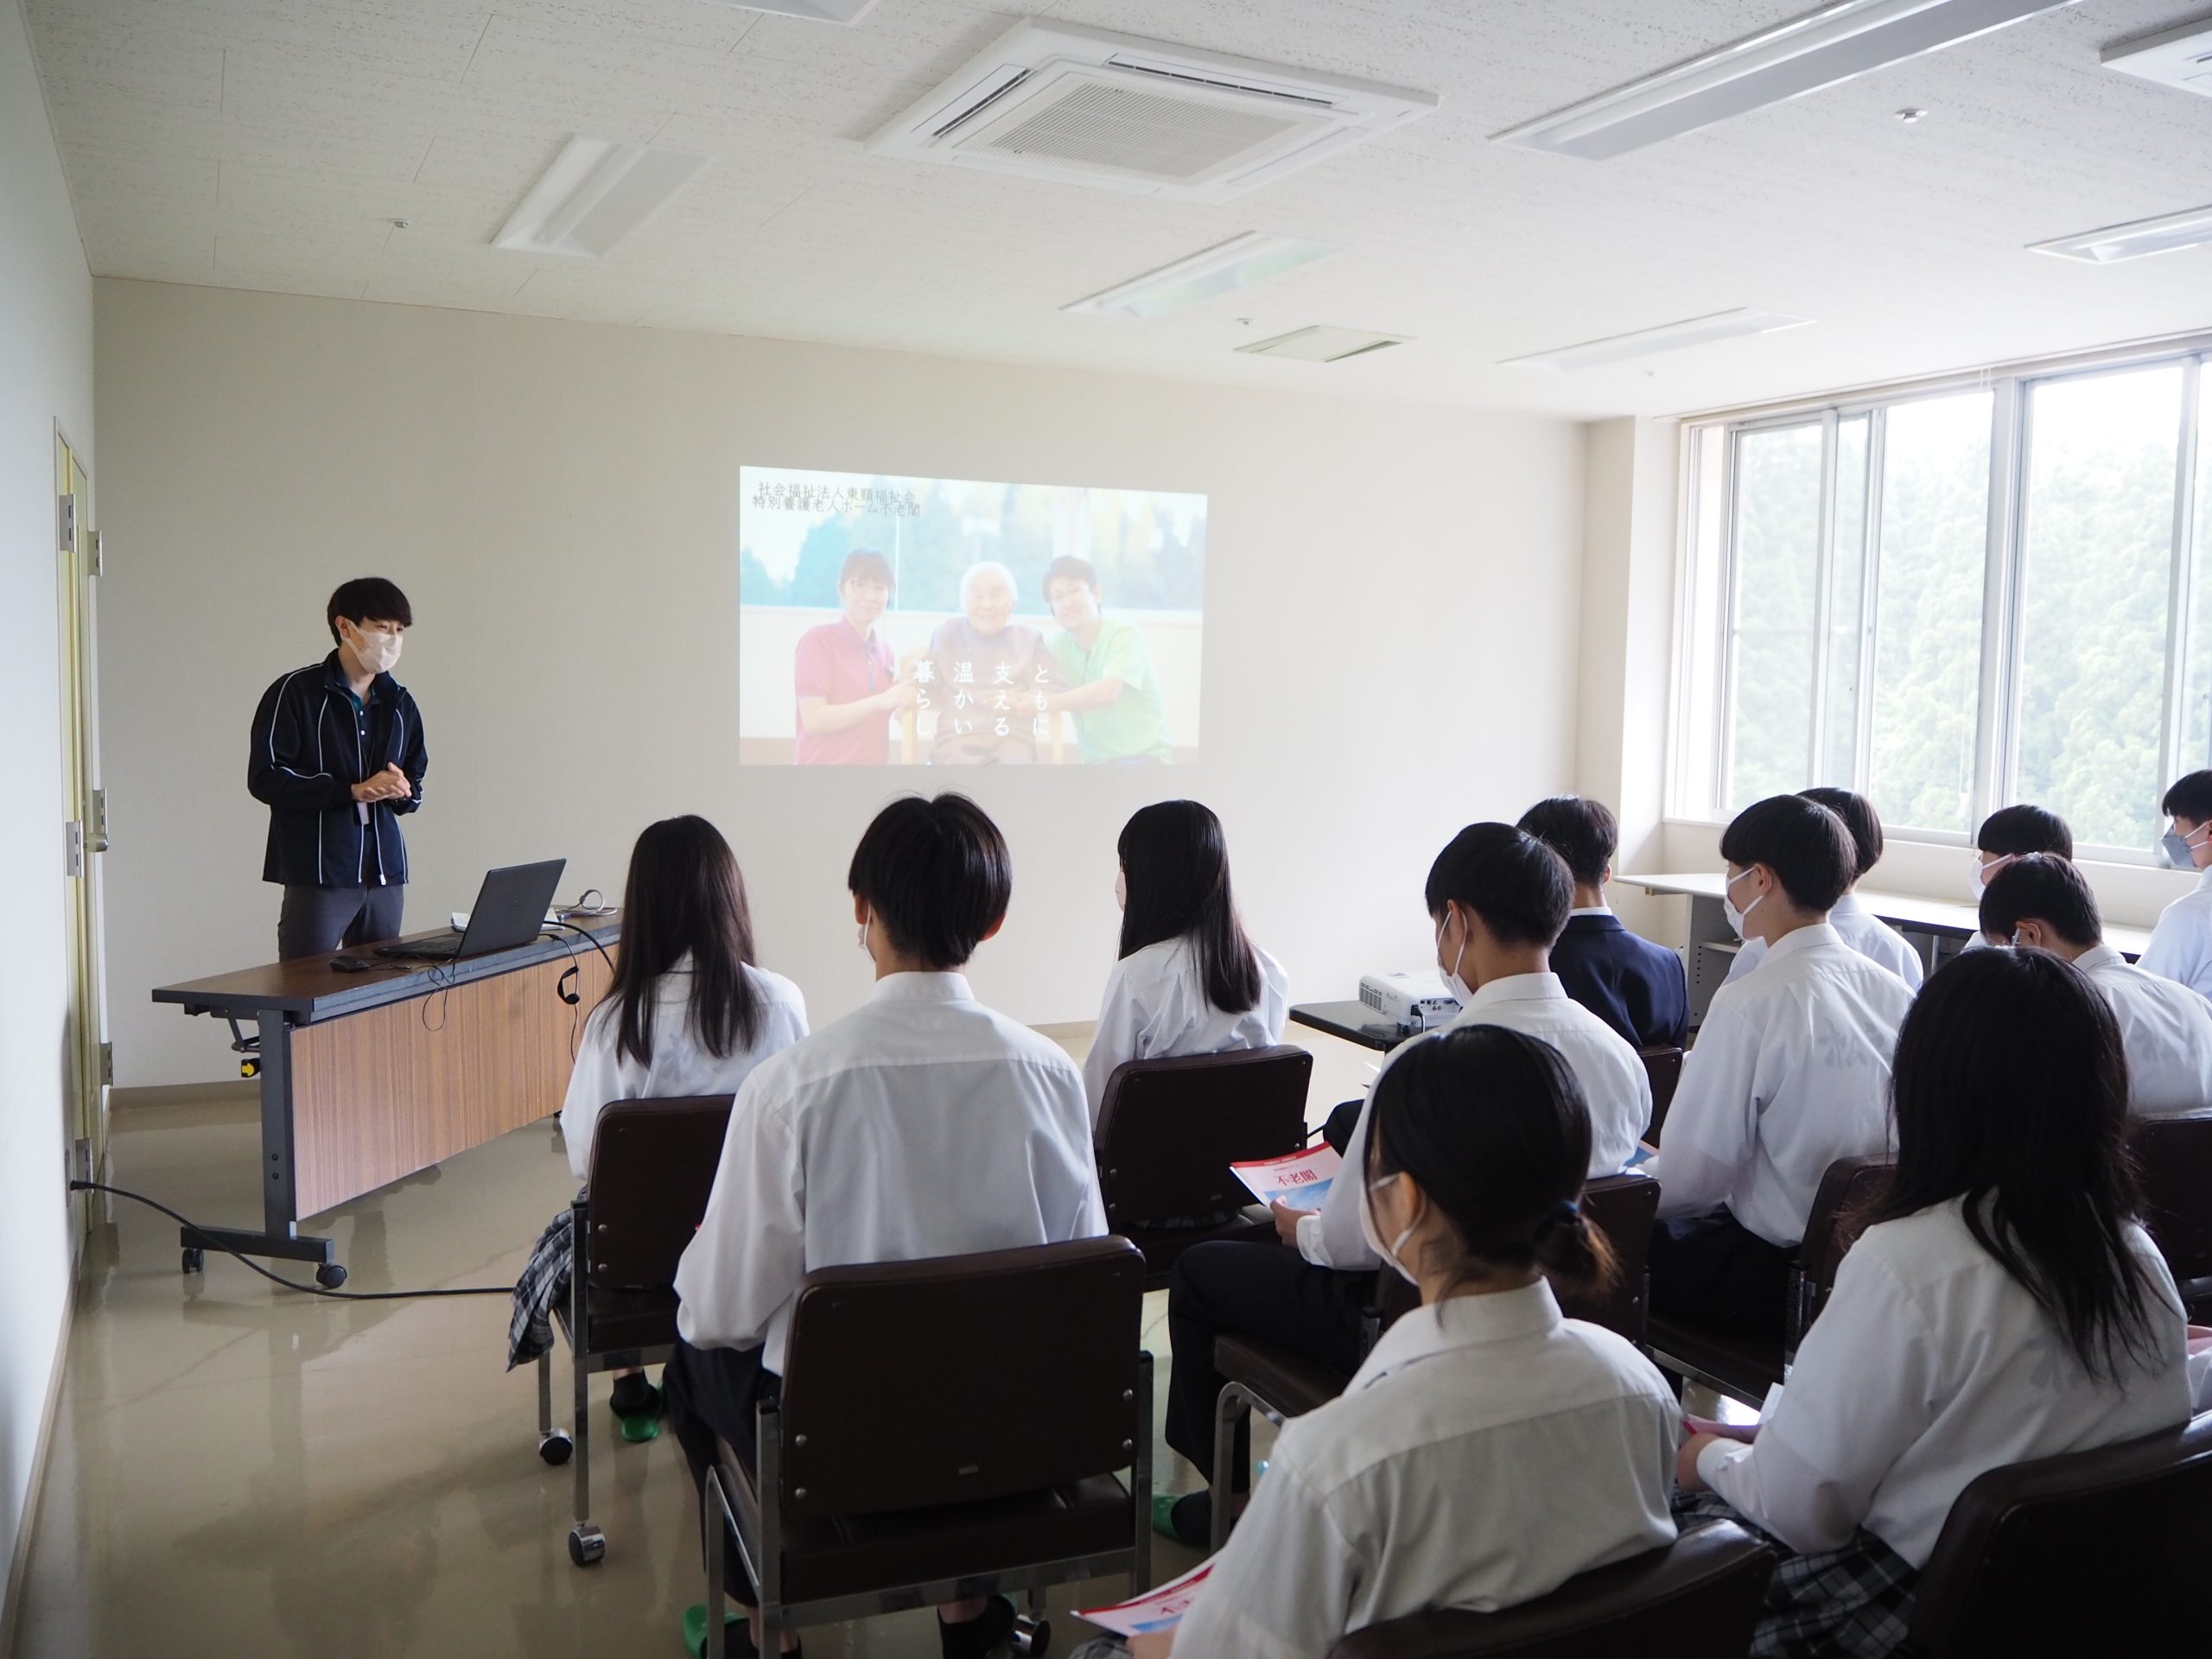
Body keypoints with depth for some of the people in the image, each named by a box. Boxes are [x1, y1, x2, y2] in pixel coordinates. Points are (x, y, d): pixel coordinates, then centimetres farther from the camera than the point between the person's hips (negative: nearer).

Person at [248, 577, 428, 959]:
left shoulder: (400, 704, 14)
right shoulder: (295, 692, -2)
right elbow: (265, 778, -9)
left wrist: (401, 791, -6)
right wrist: (353, 790, -16)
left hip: (386, 872, 5)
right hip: (318, 875, -5)